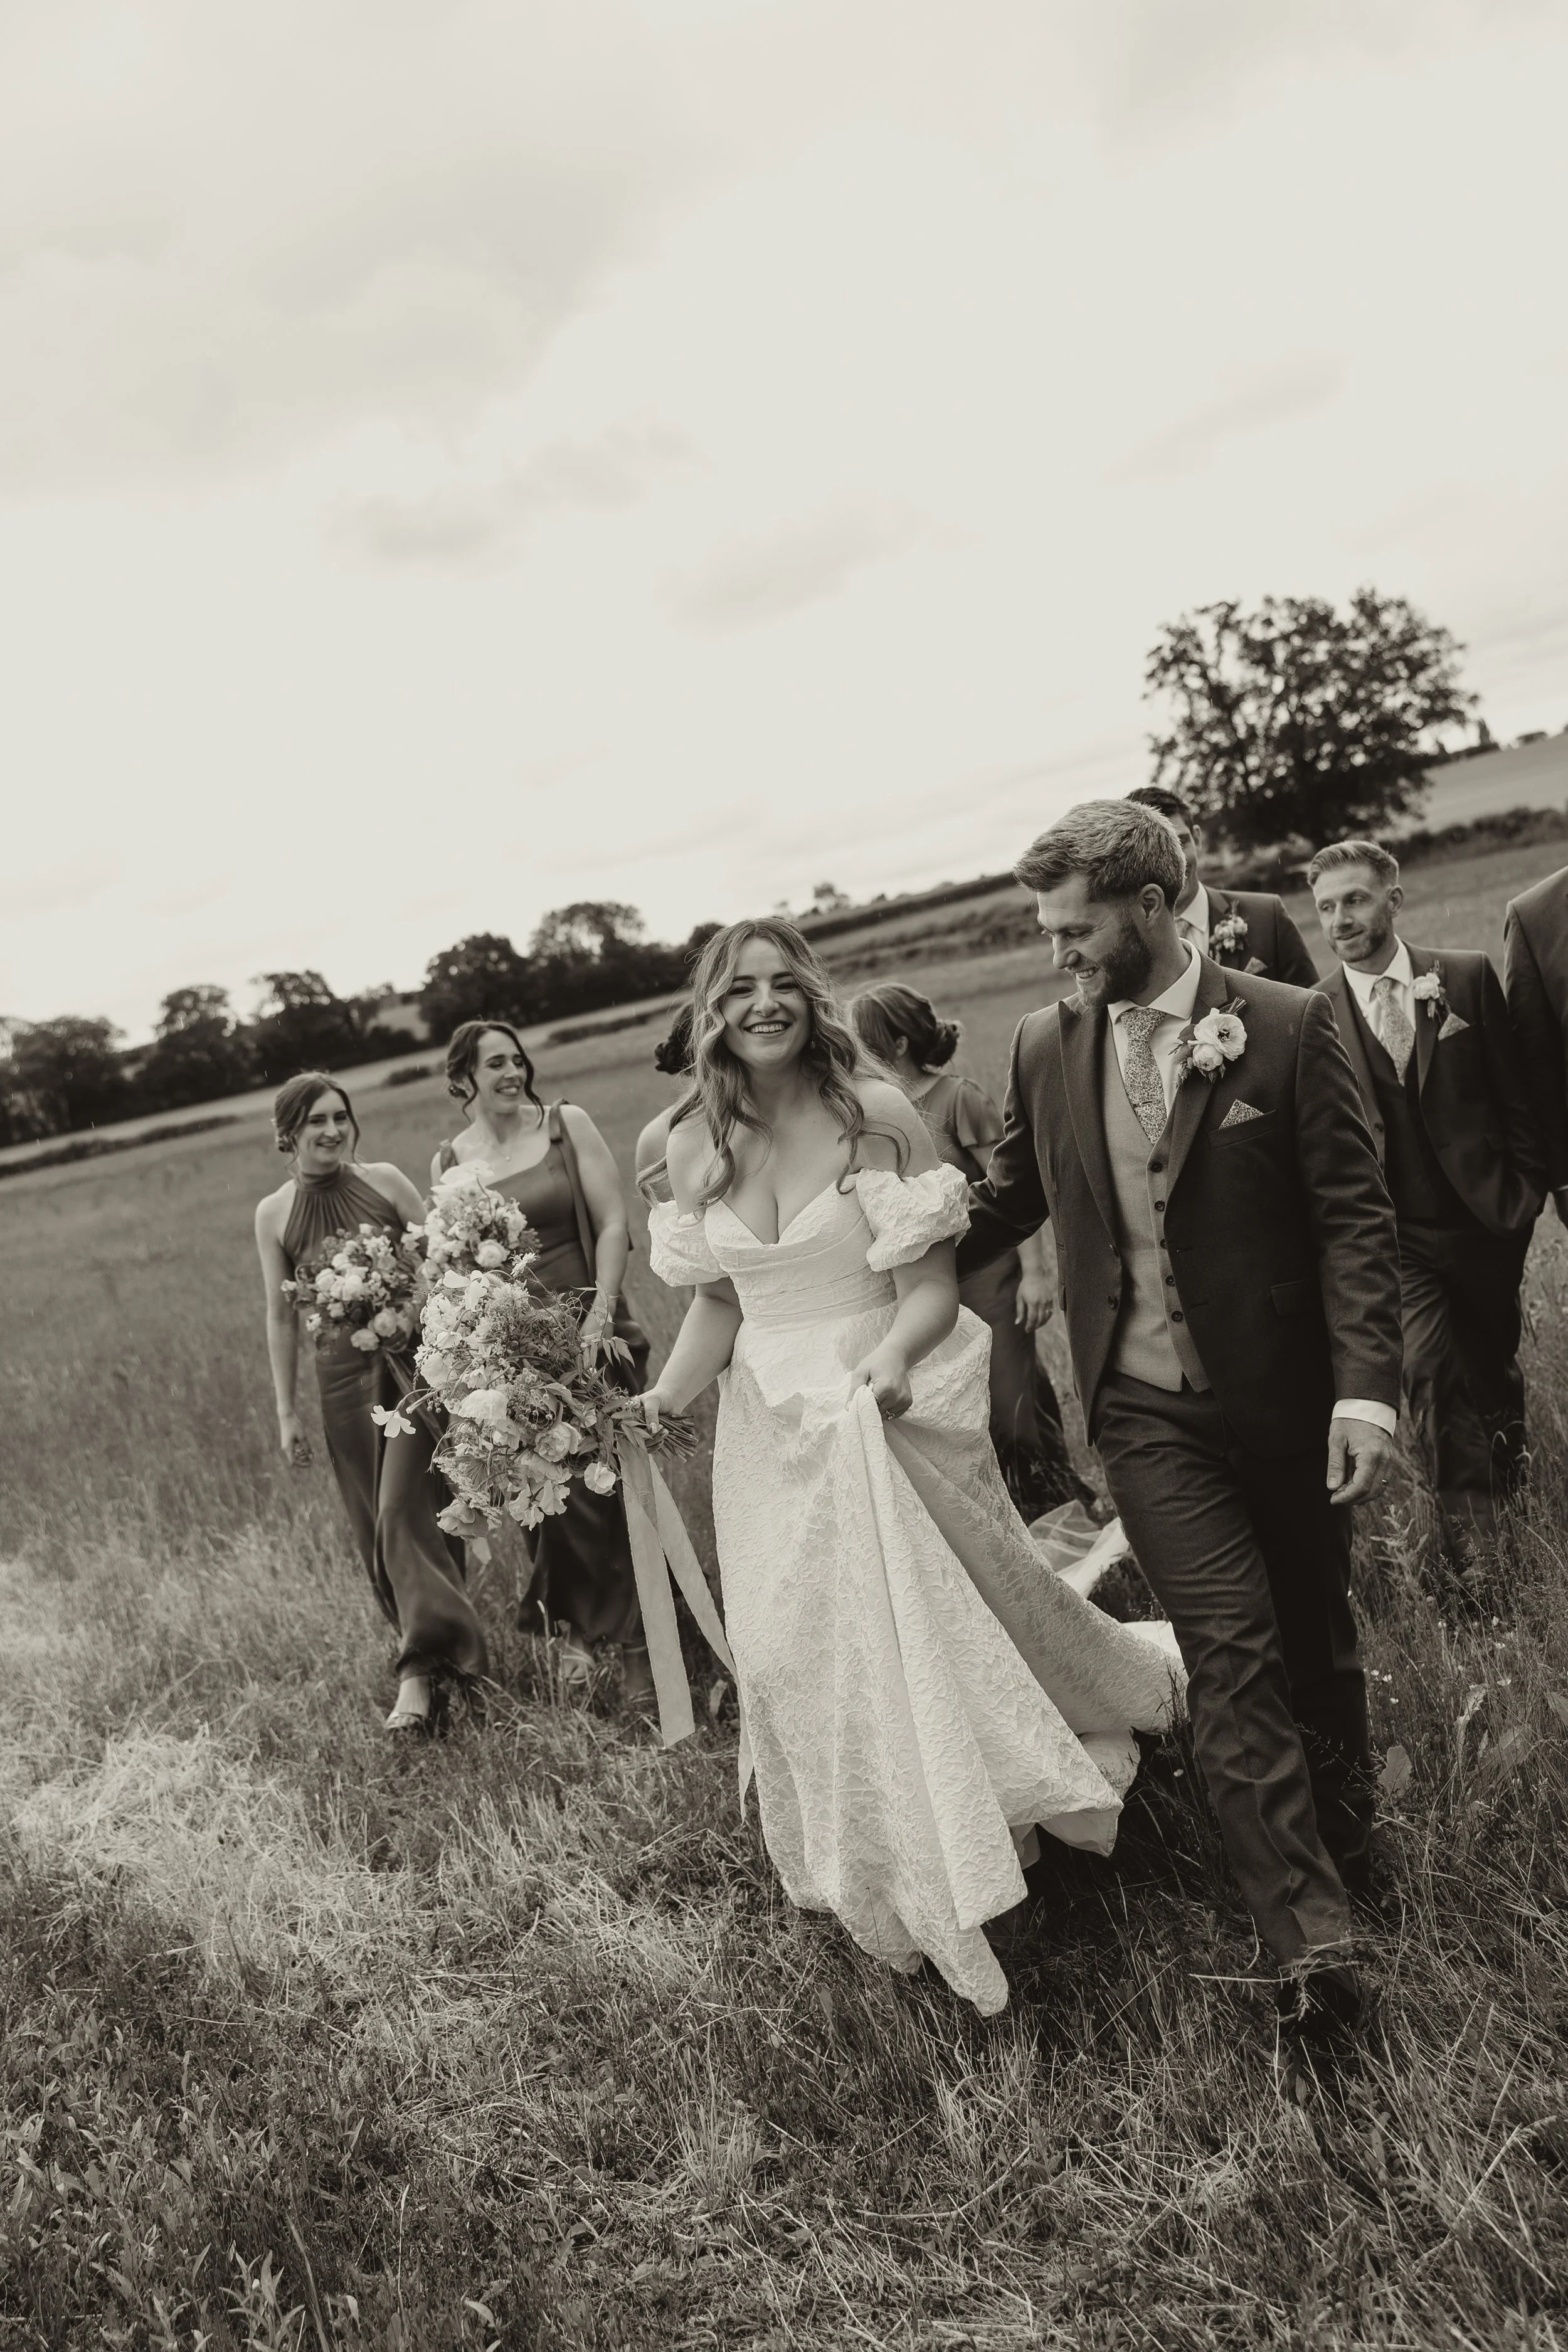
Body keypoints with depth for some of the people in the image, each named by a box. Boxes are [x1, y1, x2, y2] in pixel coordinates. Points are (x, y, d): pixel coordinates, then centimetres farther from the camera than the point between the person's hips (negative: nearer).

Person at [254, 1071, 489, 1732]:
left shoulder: (385, 1181, -1)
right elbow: (281, 1317, 8)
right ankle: (436, 1657, 20)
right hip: (343, 1374, 2)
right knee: (376, 1529, 6)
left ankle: (421, 1674, -9)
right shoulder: (274, 1214, 4)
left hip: (415, 1360, -2)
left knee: (404, 1516, -11)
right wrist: (286, 1414, 8)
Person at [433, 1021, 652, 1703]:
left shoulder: (567, 1125, 2)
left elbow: (613, 1223, -2)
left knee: (616, 1486, -3)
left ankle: (637, 1647, 9)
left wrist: (601, 1312, -12)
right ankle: (573, 1629, 23)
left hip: (587, 1333, -1)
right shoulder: (448, 1164, 7)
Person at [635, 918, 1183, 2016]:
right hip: (774, 1439, 5)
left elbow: (932, 1286, -13)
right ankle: (911, 1896, 33)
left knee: (937, 1631, 7)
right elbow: (717, 1302, 7)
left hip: (891, 1422, -4)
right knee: (802, 1663, 10)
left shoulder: (876, 1112, -14)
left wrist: (893, 1360, -32)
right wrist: (669, 1391, -9)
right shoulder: (696, 1144, -1)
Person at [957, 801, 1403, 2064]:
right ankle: (1311, 1939, 3)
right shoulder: (1045, 1046, 1)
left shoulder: (1290, 1026, -9)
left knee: (1316, 1632, 16)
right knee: (1232, 1648, -6)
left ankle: (1348, 1834, 43)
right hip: (1149, 1408, 1)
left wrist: (1367, 1385, -19)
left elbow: (1353, 1215, -10)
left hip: (1285, 1395, -1)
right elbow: (1008, 1197, 13)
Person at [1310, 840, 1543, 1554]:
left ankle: (1512, 1487, 41)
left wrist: (1525, 1188, 0)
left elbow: (1516, 1092, 4)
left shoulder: (1469, 976, 0)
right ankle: (1474, 1537, 1)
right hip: (1396, 1234, -1)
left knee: (1497, 1368, 14)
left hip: (1486, 1218, 2)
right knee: (1430, 1369, -15)